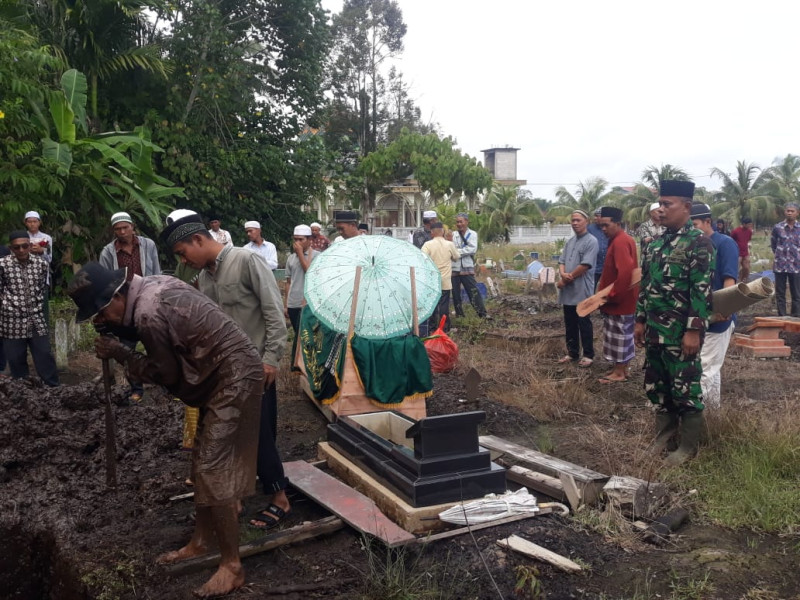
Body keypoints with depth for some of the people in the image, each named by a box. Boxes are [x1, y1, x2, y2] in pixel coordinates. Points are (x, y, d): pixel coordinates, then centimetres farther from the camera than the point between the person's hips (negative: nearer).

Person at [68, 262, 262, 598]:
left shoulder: (148, 315, -23)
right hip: (224, 373, 10)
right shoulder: (151, 285, 5)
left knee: (213, 468, -7)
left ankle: (232, 568, 3)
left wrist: (119, 354, -2)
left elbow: (167, 374, -12)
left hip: (234, 376, -10)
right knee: (203, 461, 17)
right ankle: (200, 542, 32)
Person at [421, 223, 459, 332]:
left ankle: (431, 327, 12)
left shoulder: (428, 244, -11)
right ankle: (445, 327, 11)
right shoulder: (450, 244, -5)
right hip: (445, 281, 1)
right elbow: (456, 257, 10)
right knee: (444, 304, 7)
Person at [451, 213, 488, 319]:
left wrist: (458, 251, -12)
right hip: (454, 268, 3)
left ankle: (482, 314, 0)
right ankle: (459, 314, 22)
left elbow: (472, 249, -11)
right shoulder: (453, 234, 8)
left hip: (467, 268, -3)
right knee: (455, 293, 9)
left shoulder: (472, 234, 2)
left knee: (473, 292, -6)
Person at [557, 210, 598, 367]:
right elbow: (562, 261, 14)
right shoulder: (570, 241, 15)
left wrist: (566, 280, -11)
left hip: (582, 290, -7)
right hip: (568, 291, 7)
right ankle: (572, 353, 23)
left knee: (584, 323, 0)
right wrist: (563, 273, -10)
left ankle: (588, 355, 10)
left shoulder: (591, 241, -10)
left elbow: (585, 265, -17)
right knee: (570, 324, 13)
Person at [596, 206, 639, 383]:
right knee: (623, 335, 15)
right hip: (623, 299, 10)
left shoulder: (620, 242, -20)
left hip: (619, 300, -10)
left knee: (619, 335, -2)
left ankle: (619, 373, 7)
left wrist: (612, 295, -21)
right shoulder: (623, 240, 13)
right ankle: (622, 369, 24)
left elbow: (625, 272, -28)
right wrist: (604, 285, 17)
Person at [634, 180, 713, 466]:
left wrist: (694, 330, -20)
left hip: (681, 333, -7)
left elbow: (702, 290, -17)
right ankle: (663, 436, 33)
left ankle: (688, 445, 18)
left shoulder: (698, 242, -12)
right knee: (656, 386, 16)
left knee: (685, 389, 4)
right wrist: (641, 320, 13)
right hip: (655, 331, 8)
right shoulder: (656, 243, 11)